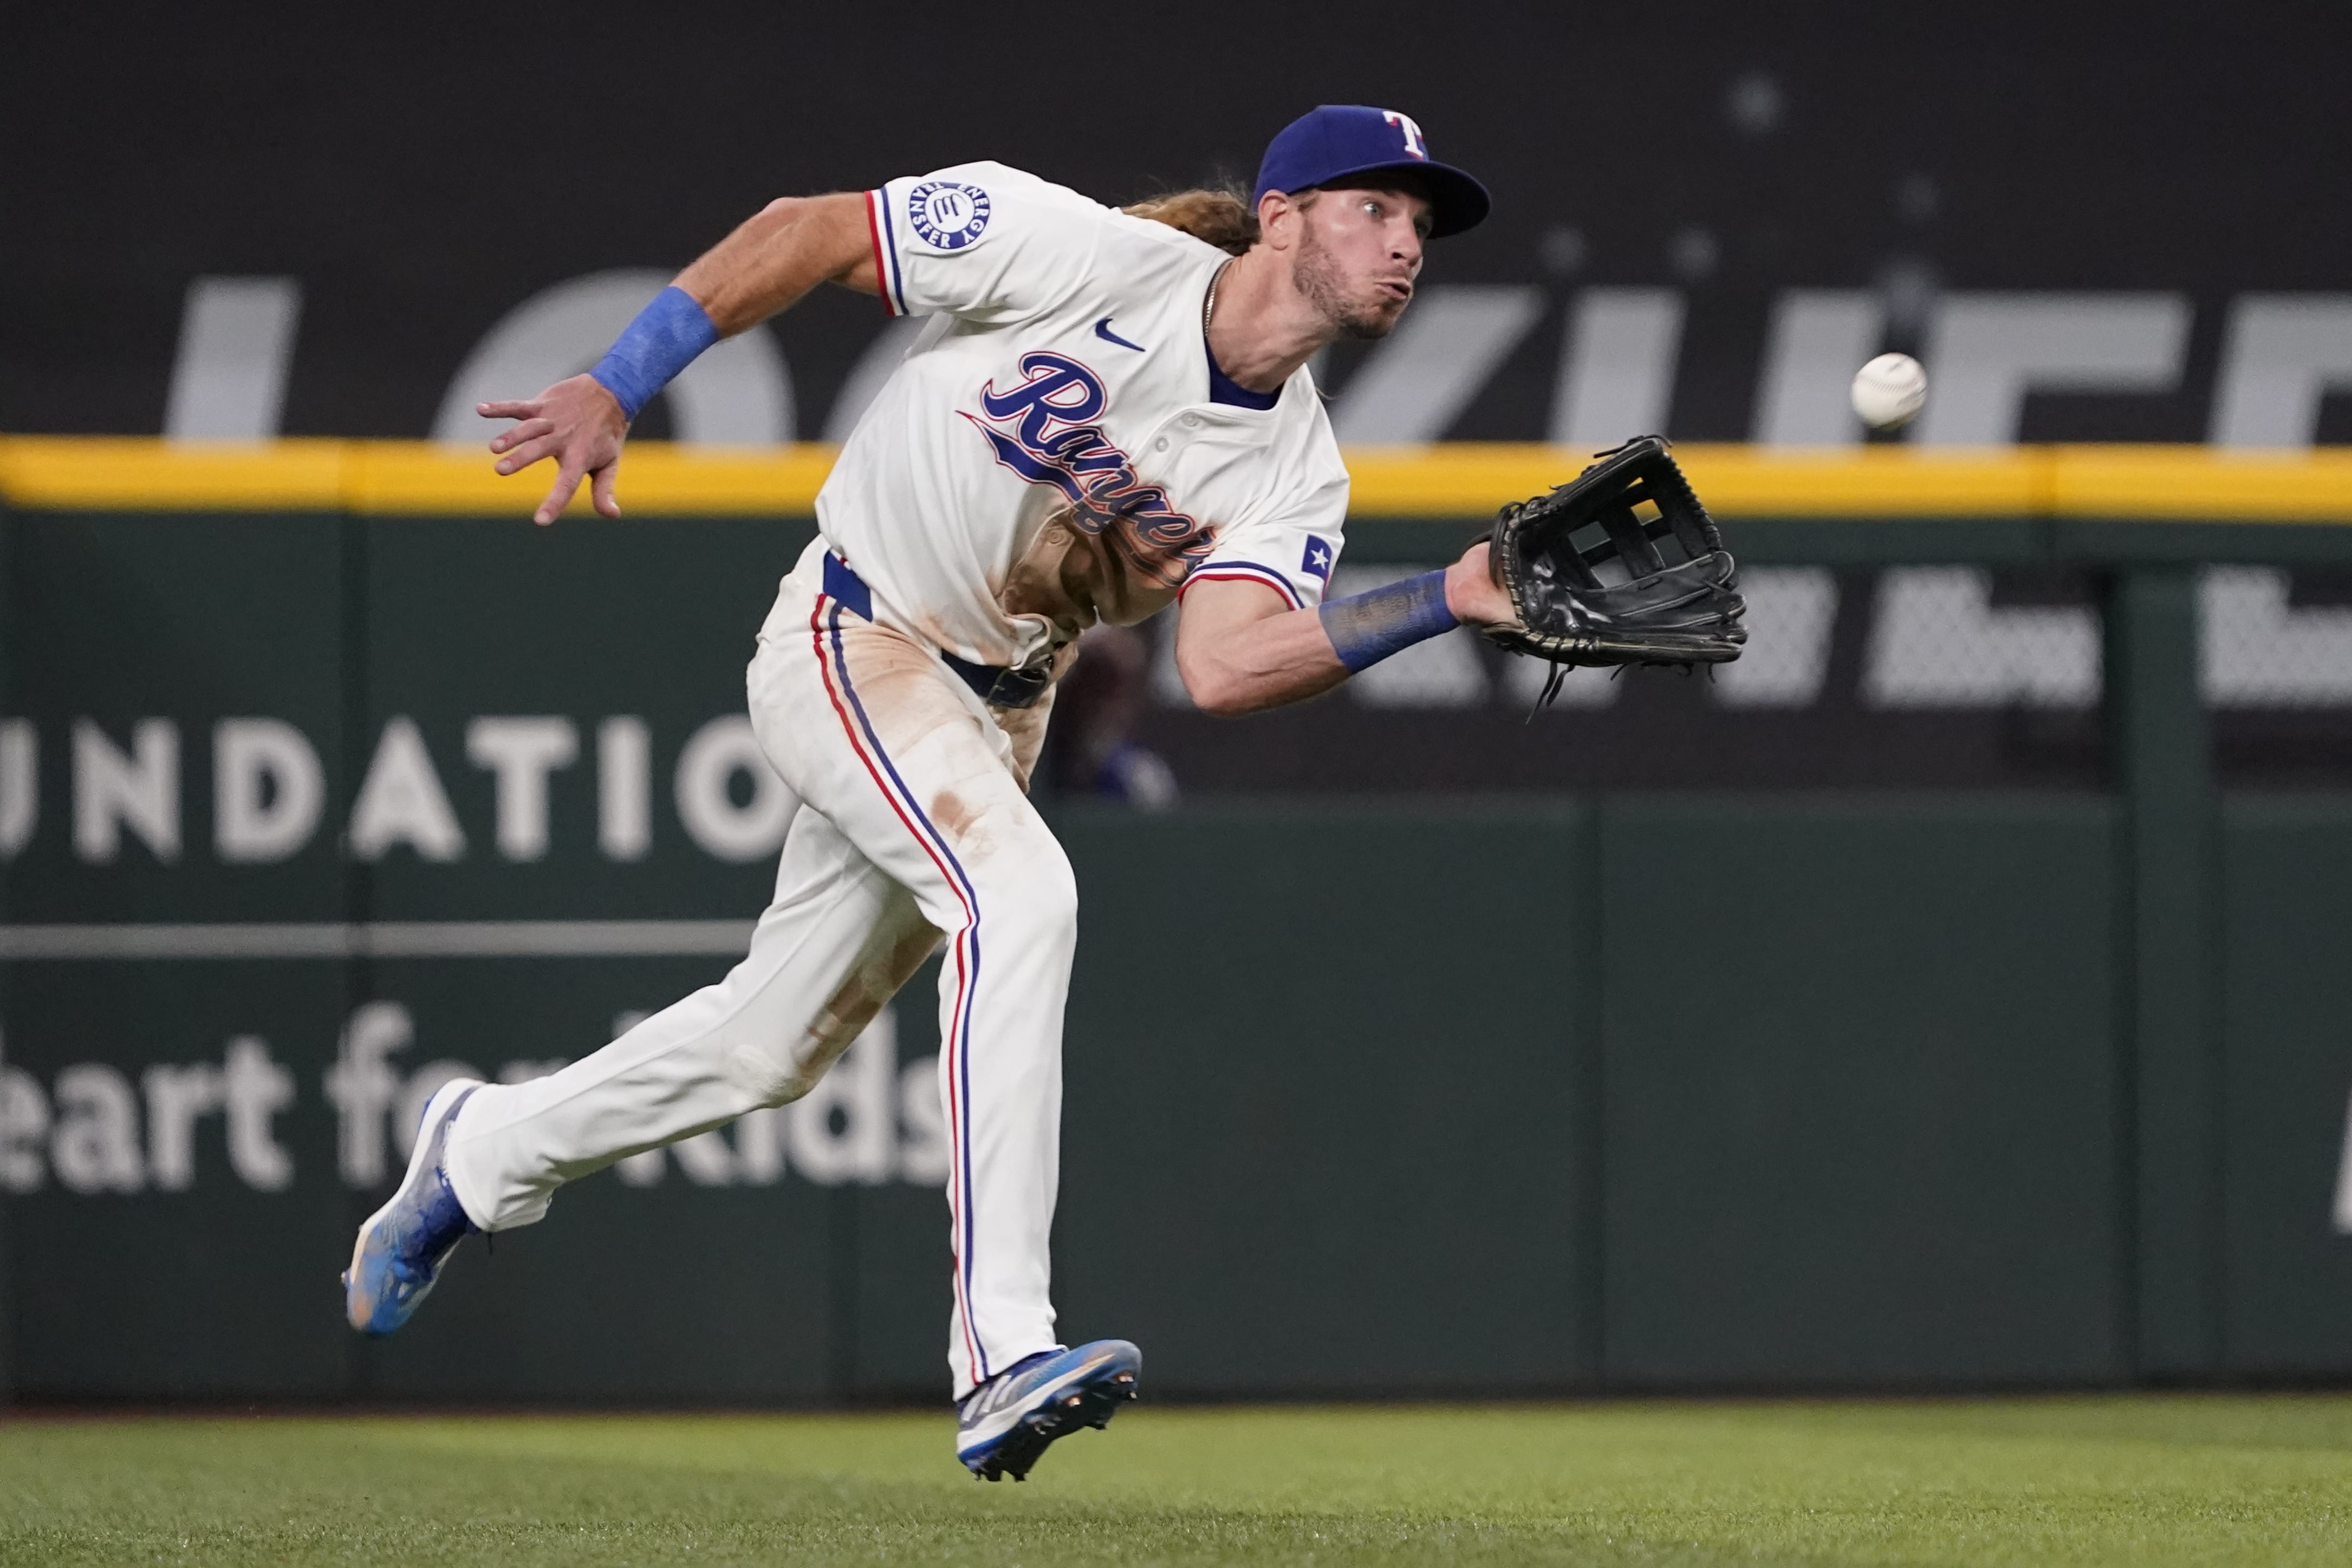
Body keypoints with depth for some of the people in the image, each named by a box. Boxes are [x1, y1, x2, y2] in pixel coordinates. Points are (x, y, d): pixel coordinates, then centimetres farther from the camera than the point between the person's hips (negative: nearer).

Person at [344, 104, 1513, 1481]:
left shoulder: (1298, 474, -7)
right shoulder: (1085, 257, -21)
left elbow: (1227, 667, -24)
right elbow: (805, 233, -15)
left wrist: (1448, 604, -35)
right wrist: (615, 391, -19)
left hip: (995, 715, 7)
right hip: (851, 644, -7)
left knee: (770, 1045, 12)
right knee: (1020, 892, -30)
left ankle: (484, 1154, 41)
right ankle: (1004, 1354, -36)